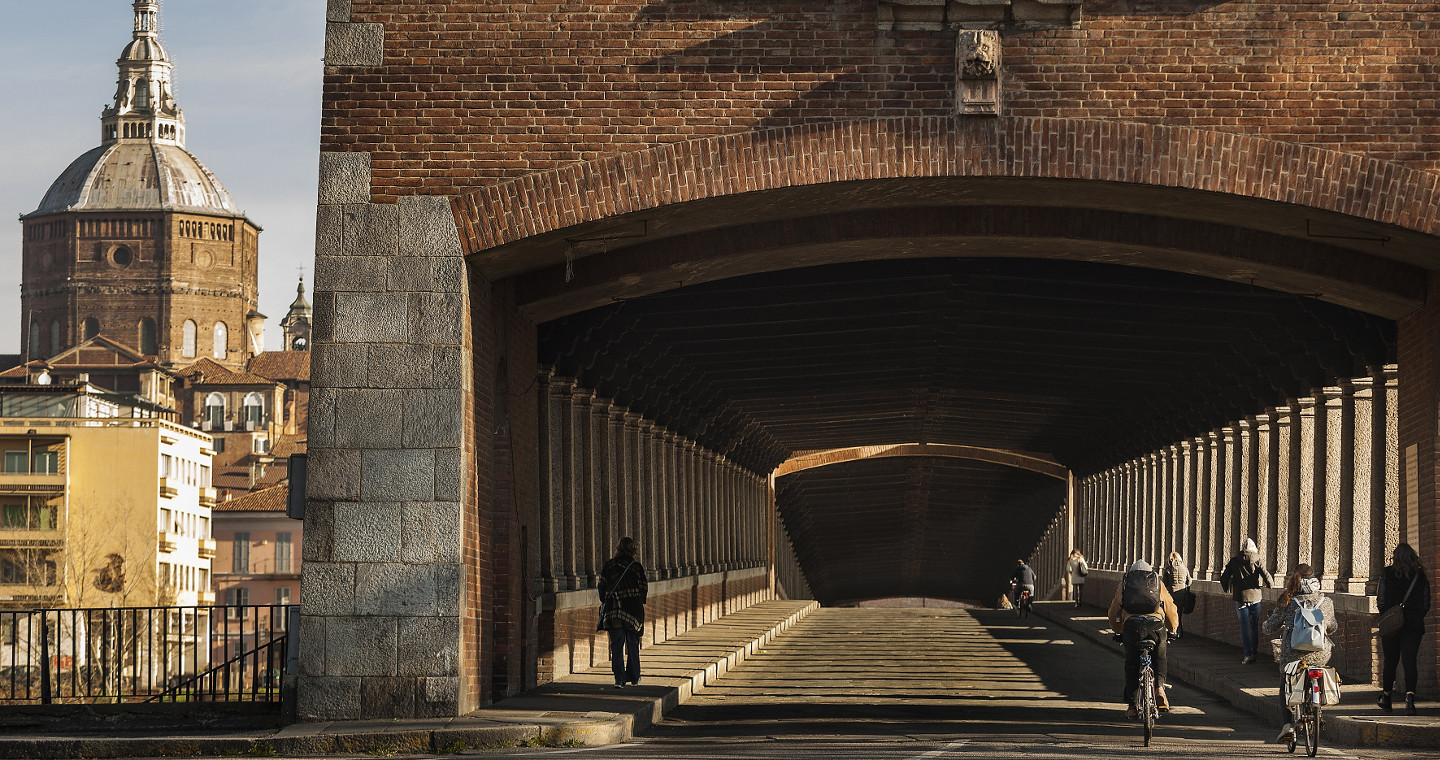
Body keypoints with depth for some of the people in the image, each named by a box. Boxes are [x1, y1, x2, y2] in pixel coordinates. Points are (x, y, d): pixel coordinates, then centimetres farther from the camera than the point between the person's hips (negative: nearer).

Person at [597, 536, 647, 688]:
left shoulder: (609, 565, 2)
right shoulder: (637, 567, -5)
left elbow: (602, 585, 6)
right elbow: (644, 589, -3)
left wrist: (604, 602, 19)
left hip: (613, 609, 1)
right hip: (632, 610, -1)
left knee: (616, 645, 2)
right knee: (633, 644, 13)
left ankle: (619, 678, -8)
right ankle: (634, 677, 21)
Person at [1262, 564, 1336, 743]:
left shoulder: (1287, 601, -1)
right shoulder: (1326, 602, 4)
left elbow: (1271, 627, 5)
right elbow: (1331, 627, 20)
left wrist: (1264, 626, 28)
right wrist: (1335, 625, 43)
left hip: (1292, 654, -1)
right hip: (1320, 655, 1)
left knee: (1284, 688, 17)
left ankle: (1286, 725, 1)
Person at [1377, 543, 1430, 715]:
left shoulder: (1387, 574, -4)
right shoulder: (1421, 575, 1)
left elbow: (1381, 601, -4)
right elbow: (1426, 604, 3)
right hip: (1414, 626, 0)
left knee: (1390, 662, 12)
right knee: (1410, 661, -3)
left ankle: (1386, 699, 23)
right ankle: (1410, 696, -23)